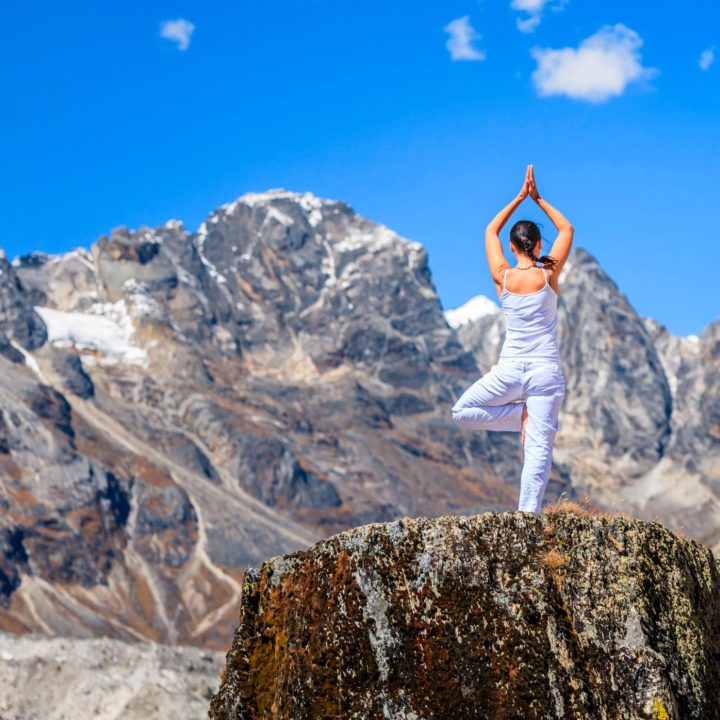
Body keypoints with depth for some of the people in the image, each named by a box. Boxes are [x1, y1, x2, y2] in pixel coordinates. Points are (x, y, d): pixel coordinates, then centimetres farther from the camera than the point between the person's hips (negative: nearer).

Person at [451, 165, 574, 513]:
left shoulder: (502, 277, -1)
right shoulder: (549, 274, -4)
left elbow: (490, 230, 16)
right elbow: (567, 229, 12)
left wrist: (520, 197, 17)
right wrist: (538, 199, 13)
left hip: (511, 369, 0)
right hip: (546, 371, 0)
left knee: (462, 411, 18)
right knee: (539, 449, -3)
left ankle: (522, 415, 5)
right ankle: (528, 515, -10)